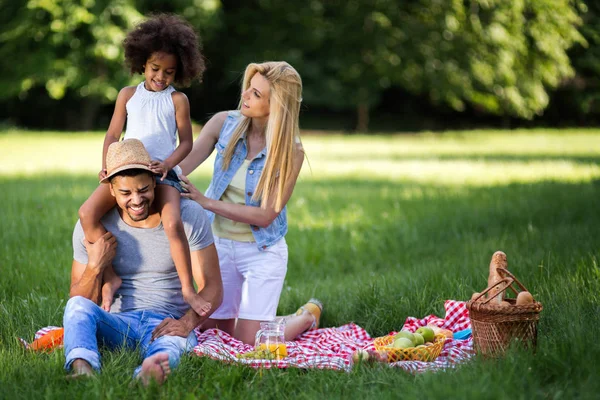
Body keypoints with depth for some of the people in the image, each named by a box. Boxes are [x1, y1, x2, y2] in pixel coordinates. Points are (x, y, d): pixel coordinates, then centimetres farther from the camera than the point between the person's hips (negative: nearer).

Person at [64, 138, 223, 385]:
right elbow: (77, 302, 4)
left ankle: (149, 373, -73)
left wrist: (186, 323, -24)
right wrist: (95, 267, -16)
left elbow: (212, 287, -4)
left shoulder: (189, 216, -4)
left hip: (168, 324, -2)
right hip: (119, 325, 3)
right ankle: (83, 370, -58)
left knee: (171, 342, -39)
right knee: (78, 306, -29)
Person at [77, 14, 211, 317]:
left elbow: (186, 141, 4)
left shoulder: (177, 100, 5)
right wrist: (106, 166, -5)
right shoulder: (128, 95, 12)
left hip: (163, 173, -3)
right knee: (87, 214, -20)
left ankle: (187, 288, -16)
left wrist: (167, 164, -15)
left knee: (173, 223, -29)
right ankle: (111, 277, -9)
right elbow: (113, 135, 11)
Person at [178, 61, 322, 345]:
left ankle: (308, 315, 25)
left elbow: (265, 215, -20)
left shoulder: (290, 152, -19)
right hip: (219, 244, 4)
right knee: (212, 328, 12)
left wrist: (207, 202, -25)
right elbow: (179, 167, -15)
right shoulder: (224, 124, -9)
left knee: (249, 342, -4)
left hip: (262, 252, -4)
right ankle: (260, 315, 43)